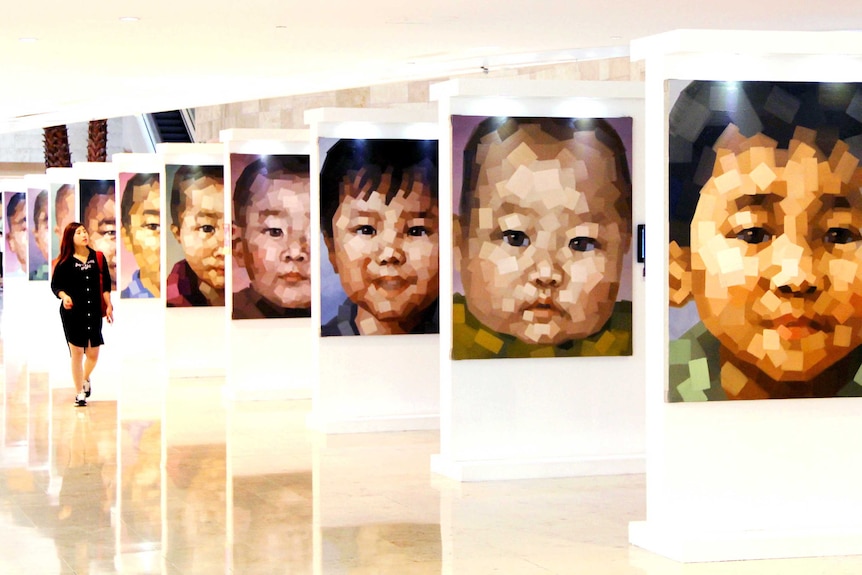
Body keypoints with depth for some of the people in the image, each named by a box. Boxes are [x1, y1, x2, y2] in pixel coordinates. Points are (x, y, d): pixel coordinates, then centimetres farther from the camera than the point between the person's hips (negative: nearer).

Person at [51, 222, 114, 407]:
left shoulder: (98, 258, 3)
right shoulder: (65, 262, -5)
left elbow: (105, 284, 8)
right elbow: (55, 285, 0)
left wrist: (108, 306, 3)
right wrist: (64, 296, -19)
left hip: (94, 311, 3)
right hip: (72, 312, -2)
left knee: (93, 353, 5)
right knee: (76, 352, -2)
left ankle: (85, 378, 38)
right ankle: (79, 392, 11)